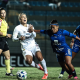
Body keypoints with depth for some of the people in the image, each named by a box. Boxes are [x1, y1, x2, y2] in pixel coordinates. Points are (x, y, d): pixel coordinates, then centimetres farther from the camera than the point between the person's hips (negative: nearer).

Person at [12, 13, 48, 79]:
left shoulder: (30, 26, 9)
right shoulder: (17, 28, -3)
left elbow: (34, 35, -3)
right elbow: (13, 38, -3)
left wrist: (32, 32, -26)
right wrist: (19, 38, -24)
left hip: (34, 45, 3)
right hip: (26, 48, -3)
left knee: (40, 57, -19)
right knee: (28, 61, -25)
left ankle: (46, 72, 0)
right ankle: (38, 66, 8)